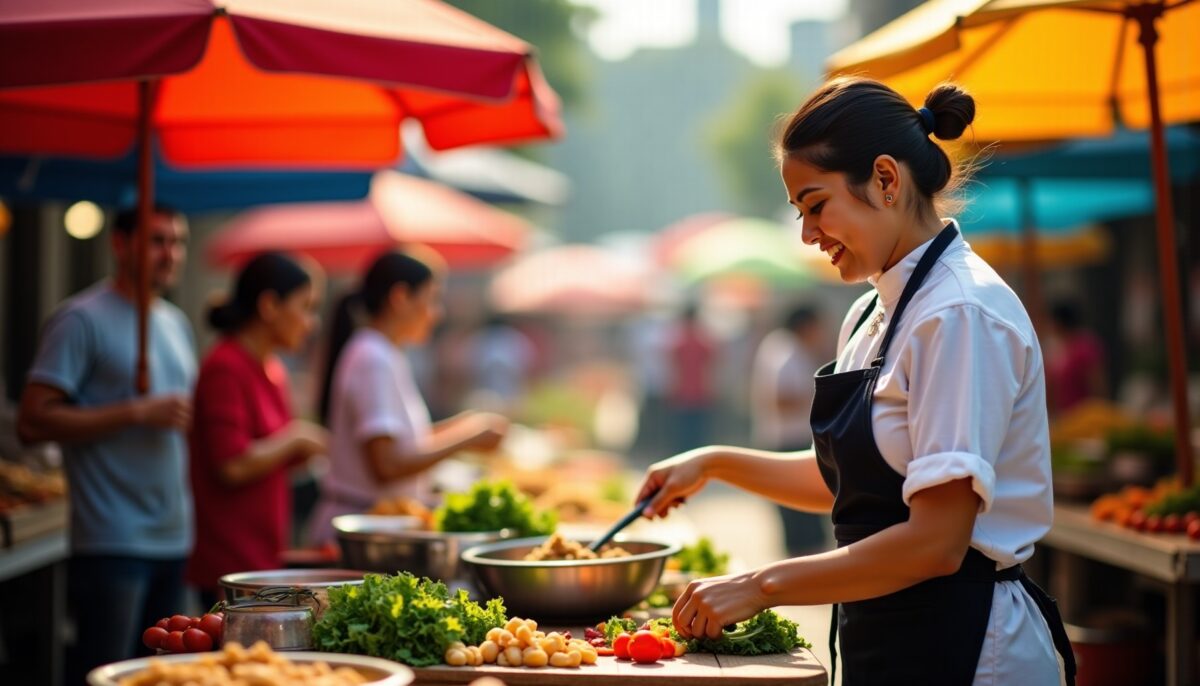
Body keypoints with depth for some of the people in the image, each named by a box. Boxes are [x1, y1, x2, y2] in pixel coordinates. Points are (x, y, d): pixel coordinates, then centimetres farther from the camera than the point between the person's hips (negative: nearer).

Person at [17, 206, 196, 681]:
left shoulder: (176, 323, 17)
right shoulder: (83, 319, -7)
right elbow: (33, 422, -14)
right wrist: (139, 413, -17)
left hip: (174, 538, 7)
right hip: (111, 544, -7)